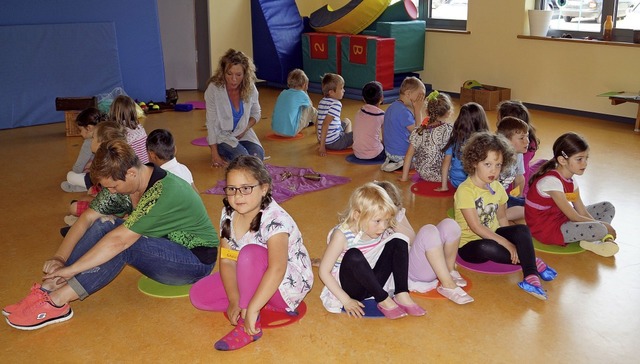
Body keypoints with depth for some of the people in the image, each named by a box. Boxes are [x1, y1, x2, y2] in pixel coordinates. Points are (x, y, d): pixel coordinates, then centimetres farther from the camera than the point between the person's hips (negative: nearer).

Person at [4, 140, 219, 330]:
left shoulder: (163, 192, -31)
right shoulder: (121, 182, -6)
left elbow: (118, 241, -33)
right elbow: (87, 218, -7)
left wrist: (70, 270, -28)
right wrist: (60, 257, -19)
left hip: (197, 261, -7)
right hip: (163, 248, 8)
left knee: (123, 243, -30)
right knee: (104, 225, -14)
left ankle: (56, 301, -24)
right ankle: (48, 288, -16)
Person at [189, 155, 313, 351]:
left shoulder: (274, 219, -28)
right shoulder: (229, 215, -7)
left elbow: (277, 269, -41)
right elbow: (227, 261, -10)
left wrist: (252, 309, -44)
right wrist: (234, 300, -23)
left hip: (288, 284, -8)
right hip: (251, 279, 8)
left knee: (250, 253, -35)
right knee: (198, 295, -3)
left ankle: (249, 327, -23)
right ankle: (268, 307, -5)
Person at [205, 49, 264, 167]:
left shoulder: (250, 89, -10)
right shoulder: (214, 89, -19)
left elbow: (256, 113, 8)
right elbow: (211, 123, -15)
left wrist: (246, 128, -13)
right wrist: (214, 154, -16)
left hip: (243, 134, 4)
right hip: (222, 135, -4)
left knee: (257, 156, -20)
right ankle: (222, 154, 7)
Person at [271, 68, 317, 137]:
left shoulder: (283, 93, 9)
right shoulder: (302, 95, -5)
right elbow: (310, 105, 17)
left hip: (275, 130, 6)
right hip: (290, 132, -6)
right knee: (310, 108, 9)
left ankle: (306, 123, 52)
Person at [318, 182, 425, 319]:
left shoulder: (382, 232, -4)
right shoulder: (342, 235, -20)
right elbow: (324, 271, -18)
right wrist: (346, 300, -20)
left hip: (372, 281, 6)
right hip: (349, 286, -5)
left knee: (398, 241, -8)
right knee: (354, 256, -36)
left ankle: (402, 295, -17)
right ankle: (384, 300, -21)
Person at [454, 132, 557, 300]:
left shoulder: (497, 188, 3)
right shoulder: (465, 190, -19)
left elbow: (501, 218, 10)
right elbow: (476, 227, -22)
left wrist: (512, 240, -5)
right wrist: (506, 243, -24)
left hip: (492, 236, 6)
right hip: (470, 244, -6)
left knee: (522, 230, -20)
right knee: (487, 248, -39)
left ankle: (531, 276, -30)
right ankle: (532, 262, -19)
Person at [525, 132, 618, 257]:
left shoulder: (571, 179, 4)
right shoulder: (551, 181, -24)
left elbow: (582, 211, 2)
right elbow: (574, 217, -21)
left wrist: (599, 223, -14)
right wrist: (603, 225, -11)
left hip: (561, 218, 10)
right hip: (545, 228, -10)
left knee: (607, 207, 12)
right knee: (599, 229, -30)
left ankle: (593, 241, -9)